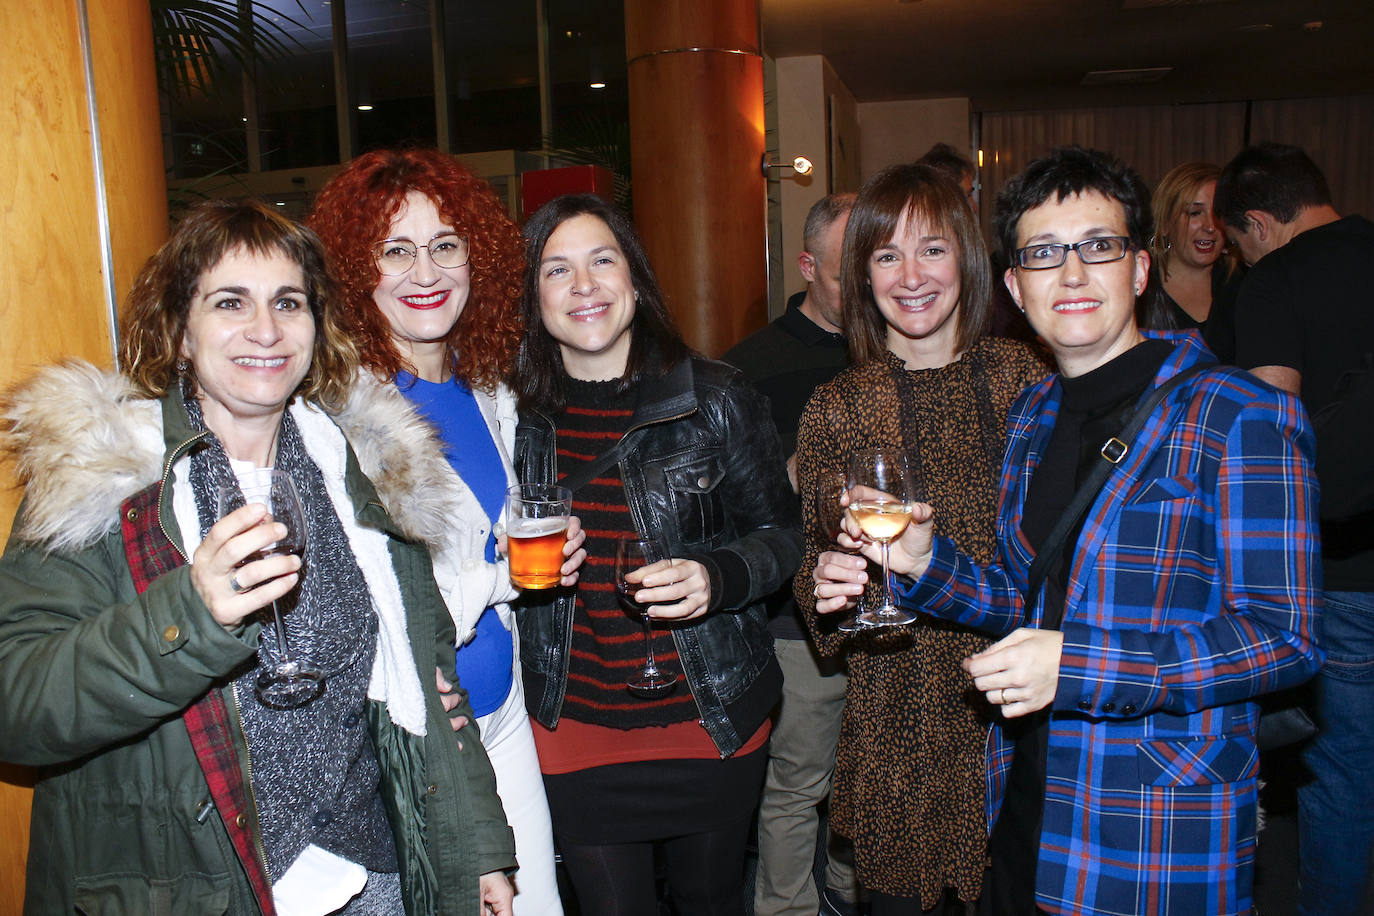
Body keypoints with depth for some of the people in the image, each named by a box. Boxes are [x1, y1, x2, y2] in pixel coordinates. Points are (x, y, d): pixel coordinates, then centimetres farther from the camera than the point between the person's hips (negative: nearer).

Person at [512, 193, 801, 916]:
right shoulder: (518, 414, 0)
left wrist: (718, 579, -21)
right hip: (574, 730, 2)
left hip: (710, 721, -1)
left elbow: (781, 533, -3)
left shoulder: (715, 398, -9)